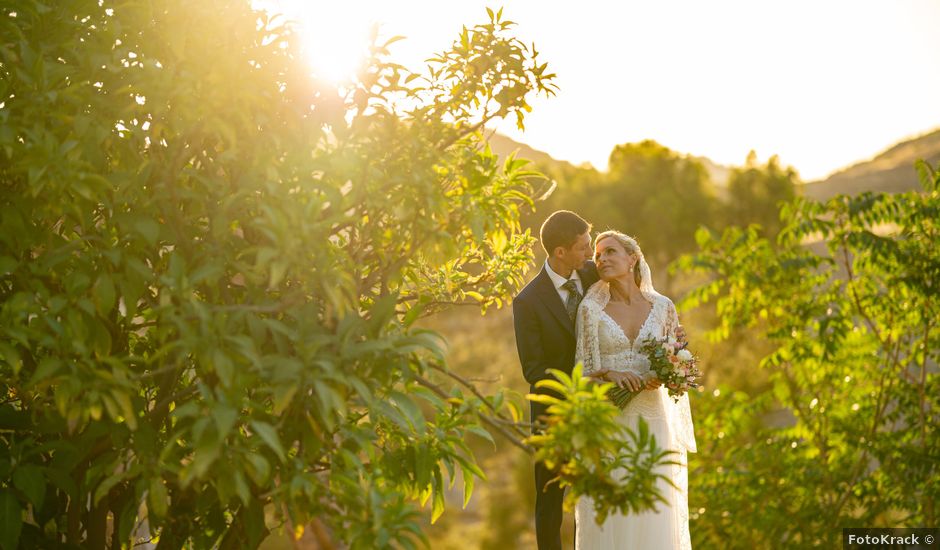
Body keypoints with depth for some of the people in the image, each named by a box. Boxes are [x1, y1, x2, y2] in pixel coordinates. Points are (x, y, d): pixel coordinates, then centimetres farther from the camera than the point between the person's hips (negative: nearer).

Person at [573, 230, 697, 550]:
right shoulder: (591, 309, 1)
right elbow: (584, 370, 1)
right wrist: (611, 374, -18)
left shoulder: (663, 307, 5)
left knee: (655, 510, 2)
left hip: (653, 419, 1)